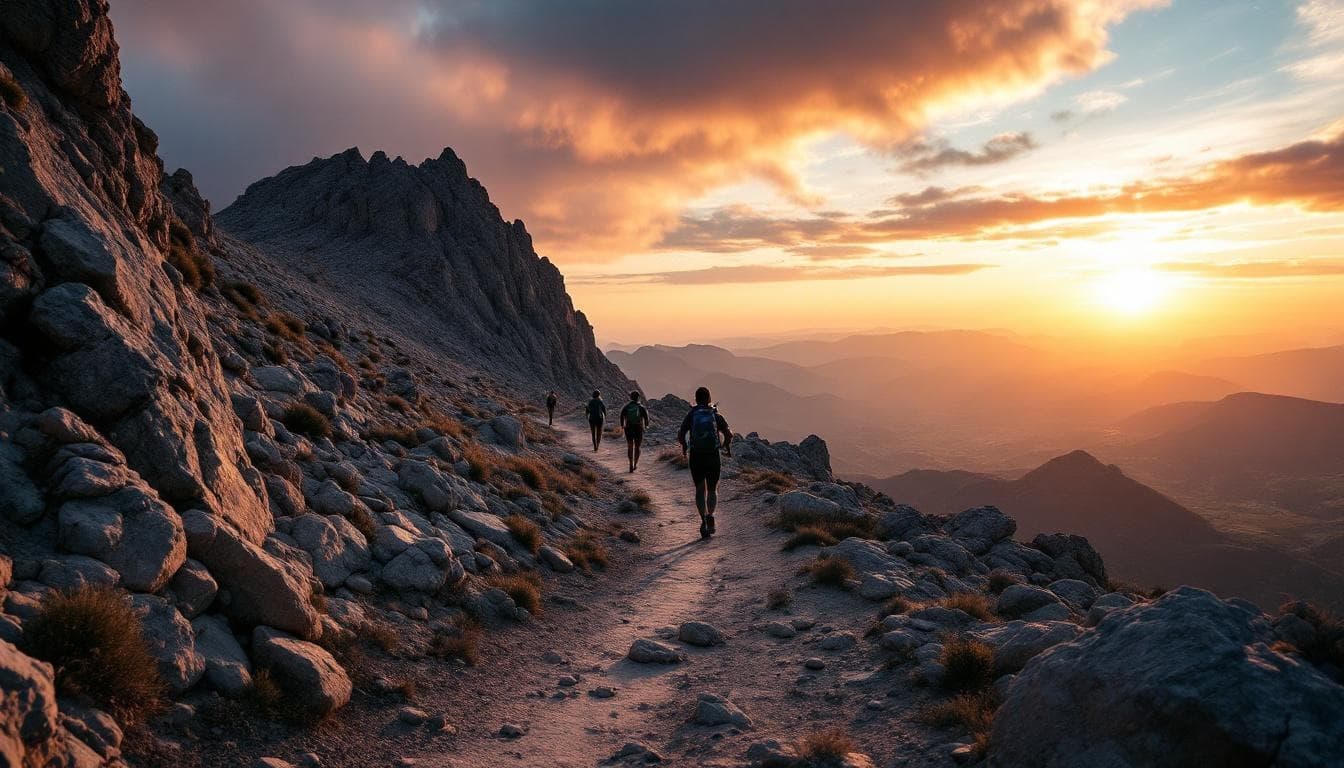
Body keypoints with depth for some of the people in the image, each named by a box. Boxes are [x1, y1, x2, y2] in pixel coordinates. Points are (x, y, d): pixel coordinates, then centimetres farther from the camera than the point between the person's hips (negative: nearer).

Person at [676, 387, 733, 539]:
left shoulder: (691, 415, 2)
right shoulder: (716, 415, 2)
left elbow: (680, 436, -9)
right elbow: (729, 434, -8)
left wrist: (684, 447, 10)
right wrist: (726, 446, 11)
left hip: (696, 457, 0)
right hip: (713, 457, 0)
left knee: (700, 490, 11)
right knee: (712, 490, 13)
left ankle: (704, 520, -3)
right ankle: (710, 515, -10)